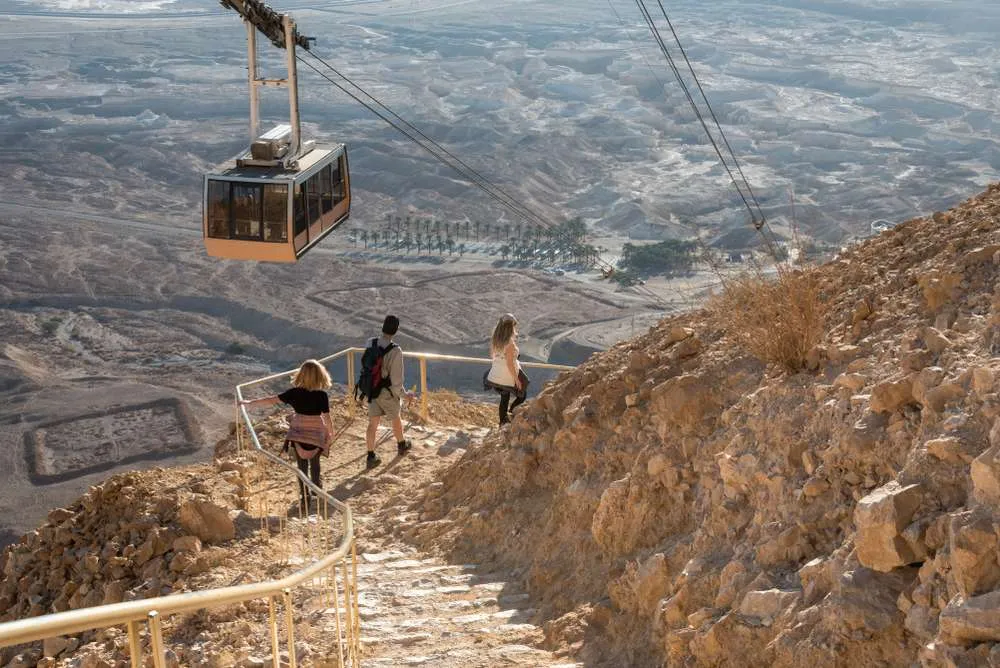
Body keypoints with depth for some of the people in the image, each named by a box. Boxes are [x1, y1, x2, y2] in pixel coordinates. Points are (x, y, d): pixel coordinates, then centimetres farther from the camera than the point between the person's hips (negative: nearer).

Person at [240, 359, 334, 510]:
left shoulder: (294, 392, -12)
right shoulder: (322, 395, -17)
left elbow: (273, 400, -10)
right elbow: (327, 418, -13)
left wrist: (250, 402, 0)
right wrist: (330, 434, 6)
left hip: (298, 434, 1)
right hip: (316, 434, -1)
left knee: (302, 466, 12)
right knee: (315, 464, 21)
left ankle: (305, 497, 14)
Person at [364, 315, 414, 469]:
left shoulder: (370, 344, -13)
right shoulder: (395, 351, -30)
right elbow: (396, 380, -26)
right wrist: (405, 395, -9)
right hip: (388, 394, -4)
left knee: (373, 423, 12)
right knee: (396, 419, 22)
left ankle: (370, 457, 14)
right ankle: (401, 445, 45)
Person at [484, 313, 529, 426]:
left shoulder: (494, 340, -3)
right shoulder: (510, 342, -24)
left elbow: (492, 355, 11)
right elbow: (510, 363, -22)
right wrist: (516, 379, -15)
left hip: (496, 375, 7)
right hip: (509, 375, -7)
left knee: (504, 398, 20)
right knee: (522, 395, 15)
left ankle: (503, 422, 23)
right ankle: (511, 411, -4)